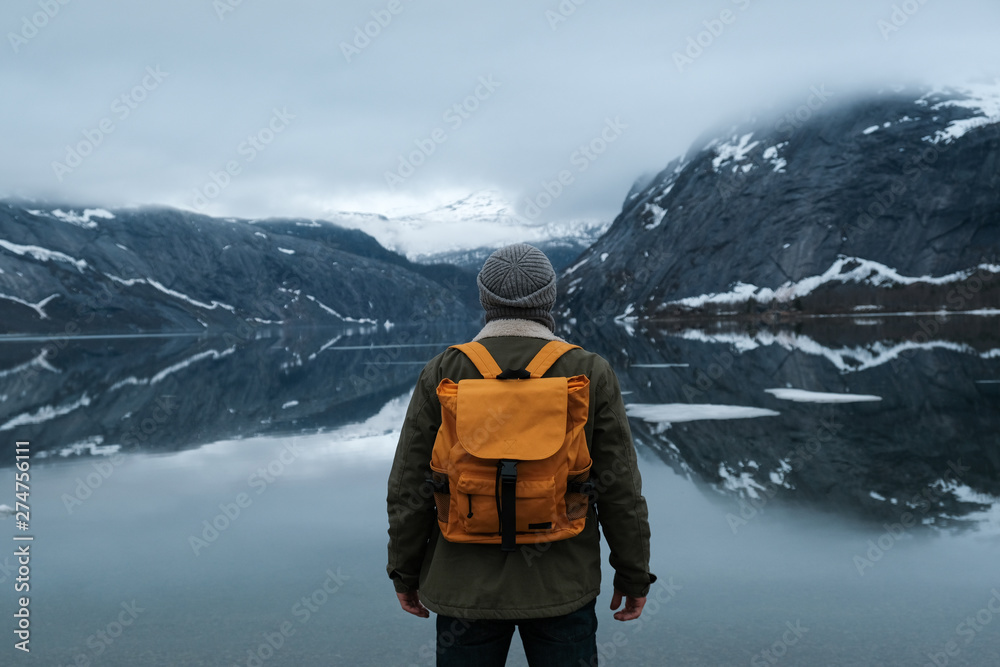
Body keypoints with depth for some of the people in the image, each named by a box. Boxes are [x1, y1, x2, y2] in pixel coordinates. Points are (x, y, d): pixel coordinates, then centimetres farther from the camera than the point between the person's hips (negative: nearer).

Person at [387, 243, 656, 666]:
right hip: (562, 585, 0)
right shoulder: (591, 375, -7)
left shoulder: (442, 373, -6)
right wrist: (633, 576, 6)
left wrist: (405, 573, 9)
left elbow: (409, 488, -3)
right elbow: (620, 489, -5)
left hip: (467, 585, 1)